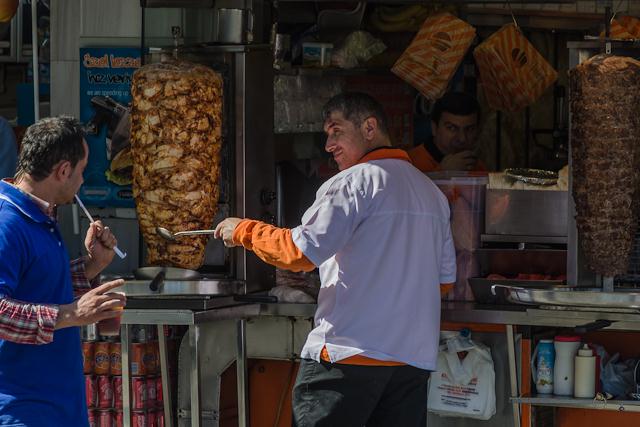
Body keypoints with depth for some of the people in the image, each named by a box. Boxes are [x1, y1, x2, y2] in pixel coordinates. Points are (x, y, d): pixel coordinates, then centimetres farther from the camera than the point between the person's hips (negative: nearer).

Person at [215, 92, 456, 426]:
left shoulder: (355, 182, -7)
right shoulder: (433, 193, 17)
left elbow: (301, 253, -14)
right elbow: (445, 277, 20)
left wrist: (244, 231, -1)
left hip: (349, 353, -7)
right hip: (416, 359, 7)